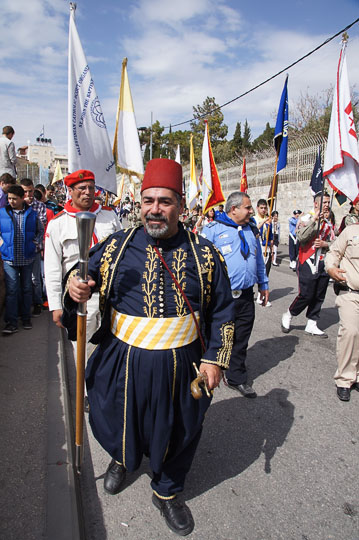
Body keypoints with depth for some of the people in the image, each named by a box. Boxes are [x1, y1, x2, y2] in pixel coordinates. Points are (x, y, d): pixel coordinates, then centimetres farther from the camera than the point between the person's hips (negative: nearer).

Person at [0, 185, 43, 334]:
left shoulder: (32, 213, 3)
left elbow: (40, 230, 16)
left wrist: (36, 242, 2)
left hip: (27, 258, 1)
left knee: (27, 289, 11)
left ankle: (26, 318, 24)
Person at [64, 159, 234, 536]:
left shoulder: (204, 254, -5)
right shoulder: (115, 246, -5)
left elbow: (221, 312, 1)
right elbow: (88, 285, 5)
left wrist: (214, 359, -4)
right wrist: (76, 291, -19)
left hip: (180, 366, 0)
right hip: (121, 362, 1)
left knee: (176, 433, 19)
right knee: (116, 424, 22)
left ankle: (167, 492, 50)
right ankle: (121, 459, 61)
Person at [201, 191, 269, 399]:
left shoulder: (252, 229, 12)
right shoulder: (213, 229, -6)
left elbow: (259, 259, 22)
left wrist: (263, 284, 22)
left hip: (246, 296, 5)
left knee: (241, 340, 13)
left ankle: (237, 378, 29)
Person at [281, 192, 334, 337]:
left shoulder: (328, 223, 14)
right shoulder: (307, 218, -5)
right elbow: (301, 237, -22)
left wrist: (325, 244, -8)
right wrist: (314, 219, -23)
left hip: (323, 264, 7)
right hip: (308, 264, -6)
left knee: (319, 297, 9)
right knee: (306, 295, -6)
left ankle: (311, 325, 20)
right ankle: (287, 316, 16)